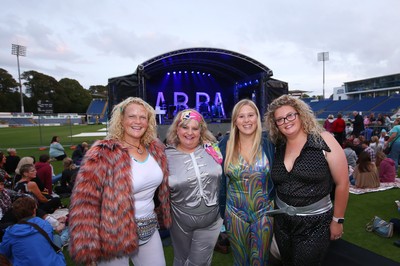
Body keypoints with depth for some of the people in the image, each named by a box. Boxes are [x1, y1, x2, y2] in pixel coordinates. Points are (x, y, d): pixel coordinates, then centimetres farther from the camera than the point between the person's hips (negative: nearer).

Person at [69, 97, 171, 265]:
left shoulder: (156, 149, -1)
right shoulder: (103, 154, -20)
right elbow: (84, 203, -19)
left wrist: (165, 216, 15)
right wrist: (87, 250, -17)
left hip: (149, 230, 5)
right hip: (114, 236, -5)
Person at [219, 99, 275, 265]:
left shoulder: (268, 144, -8)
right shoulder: (225, 146, -7)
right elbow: (220, 180, 0)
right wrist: (222, 211, 4)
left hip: (264, 213, 0)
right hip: (235, 214, 1)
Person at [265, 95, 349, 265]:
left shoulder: (324, 141, -13)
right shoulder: (277, 148, -1)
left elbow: (342, 183, -9)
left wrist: (337, 220, -5)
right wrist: (272, 210, 6)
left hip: (314, 223, -4)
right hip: (282, 221, 4)